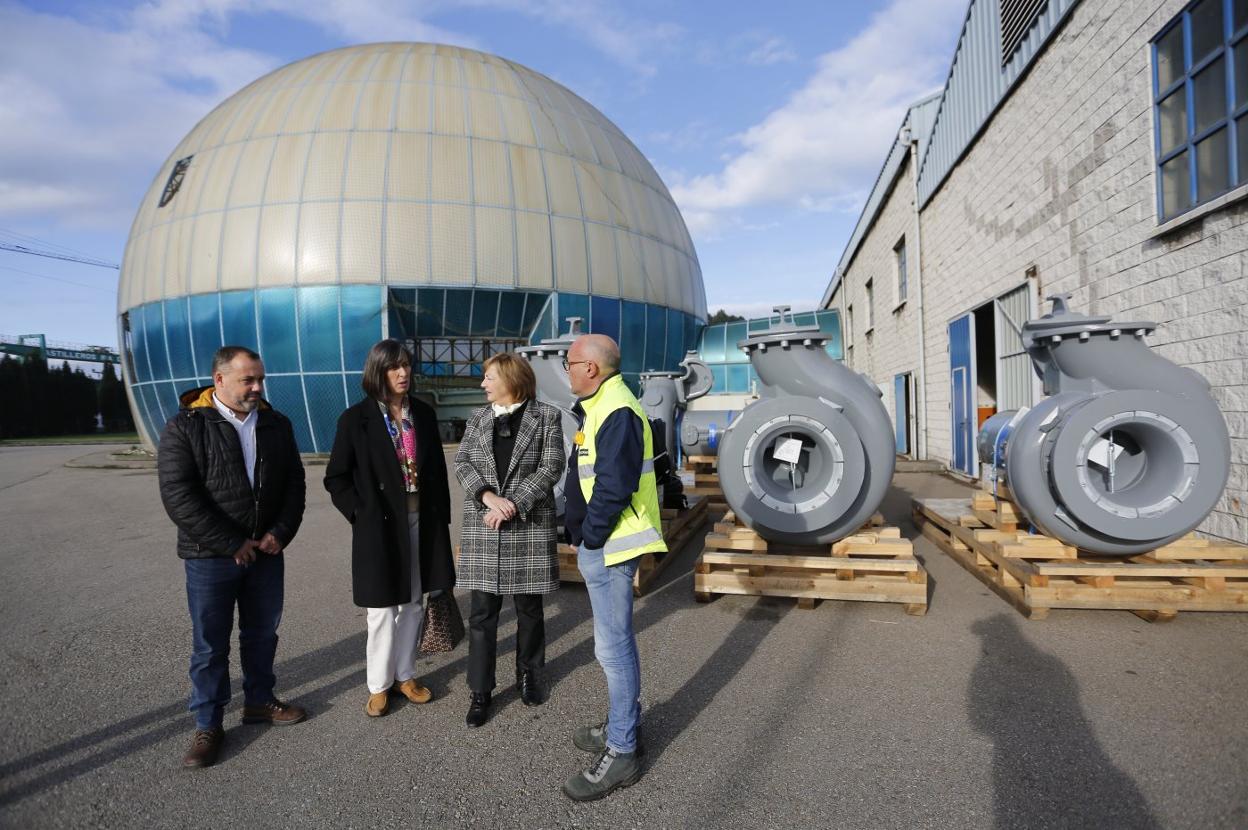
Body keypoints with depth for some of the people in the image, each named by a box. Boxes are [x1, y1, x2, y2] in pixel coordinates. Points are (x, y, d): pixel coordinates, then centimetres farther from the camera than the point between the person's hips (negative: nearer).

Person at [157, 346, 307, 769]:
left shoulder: (276, 424, 5)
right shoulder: (184, 427, -9)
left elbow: (294, 483, 7)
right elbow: (178, 495, -15)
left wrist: (280, 533, -7)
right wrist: (231, 543, -17)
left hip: (266, 551, 4)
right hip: (211, 556, -4)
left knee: (262, 633, 16)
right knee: (210, 644, 7)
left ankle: (259, 701, 34)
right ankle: (208, 725, 22)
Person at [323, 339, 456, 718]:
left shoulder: (423, 414, 4)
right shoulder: (357, 418, -6)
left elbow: (437, 469, 9)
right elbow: (336, 477, -1)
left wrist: (441, 516, 5)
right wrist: (360, 514, -9)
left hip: (421, 522, 4)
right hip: (380, 525, -3)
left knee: (413, 604, 13)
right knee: (383, 609, 6)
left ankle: (405, 675, 29)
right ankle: (379, 685, 22)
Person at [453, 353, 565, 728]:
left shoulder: (546, 416, -2)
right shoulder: (478, 417, 10)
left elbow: (551, 467, -8)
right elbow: (462, 462, 2)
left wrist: (515, 504, -17)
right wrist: (488, 496, -15)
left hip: (529, 525, -2)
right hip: (482, 527, 2)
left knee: (529, 606, 10)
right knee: (482, 611, 4)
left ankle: (528, 675, 30)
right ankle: (479, 691, 14)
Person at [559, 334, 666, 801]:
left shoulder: (617, 412, -19)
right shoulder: (600, 408, 15)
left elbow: (614, 486, -25)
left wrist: (590, 536, -14)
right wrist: (581, 533, 14)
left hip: (609, 547, -11)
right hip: (600, 544, 11)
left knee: (613, 646, -1)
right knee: (615, 642, 20)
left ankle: (621, 753, 12)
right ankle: (624, 726, 35)